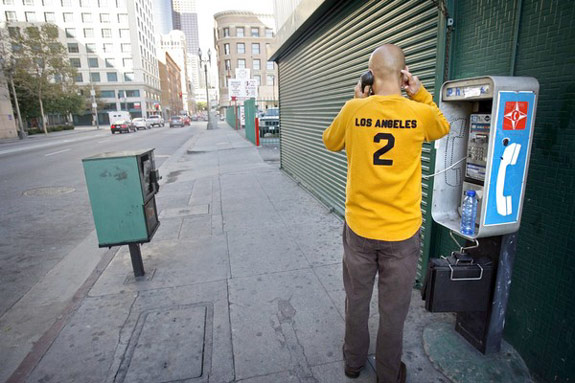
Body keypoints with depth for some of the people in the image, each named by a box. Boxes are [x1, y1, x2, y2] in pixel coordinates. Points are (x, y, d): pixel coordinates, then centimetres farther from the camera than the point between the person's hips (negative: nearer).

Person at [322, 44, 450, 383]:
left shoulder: (354, 110, -9)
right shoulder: (420, 113, -9)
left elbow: (330, 142, 11)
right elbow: (443, 128, 16)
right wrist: (421, 95, 6)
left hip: (359, 228, 1)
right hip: (402, 232, 0)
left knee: (357, 299, 21)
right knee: (394, 310, 17)